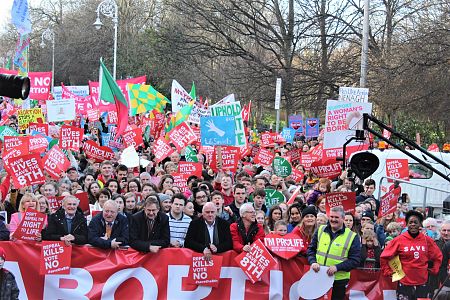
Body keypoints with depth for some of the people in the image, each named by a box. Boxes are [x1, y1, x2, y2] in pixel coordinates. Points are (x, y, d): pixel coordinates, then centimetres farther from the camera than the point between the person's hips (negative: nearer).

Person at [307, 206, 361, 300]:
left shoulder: (352, 237, -4)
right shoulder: (320, 230, 6)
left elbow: (355, 260, -8)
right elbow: (311, 249, 12)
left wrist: (337, 267, -20)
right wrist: (313, 262, -7)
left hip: (339, 280, -3)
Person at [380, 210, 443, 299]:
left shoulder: (427, 240, 3)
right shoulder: (399, 240, -4)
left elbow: (438, 256, 18)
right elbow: (384, 257, 3)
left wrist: (434, 270, 10)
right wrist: (389, 272, 2)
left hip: (422, 284, 2)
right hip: (404, 284, -2)